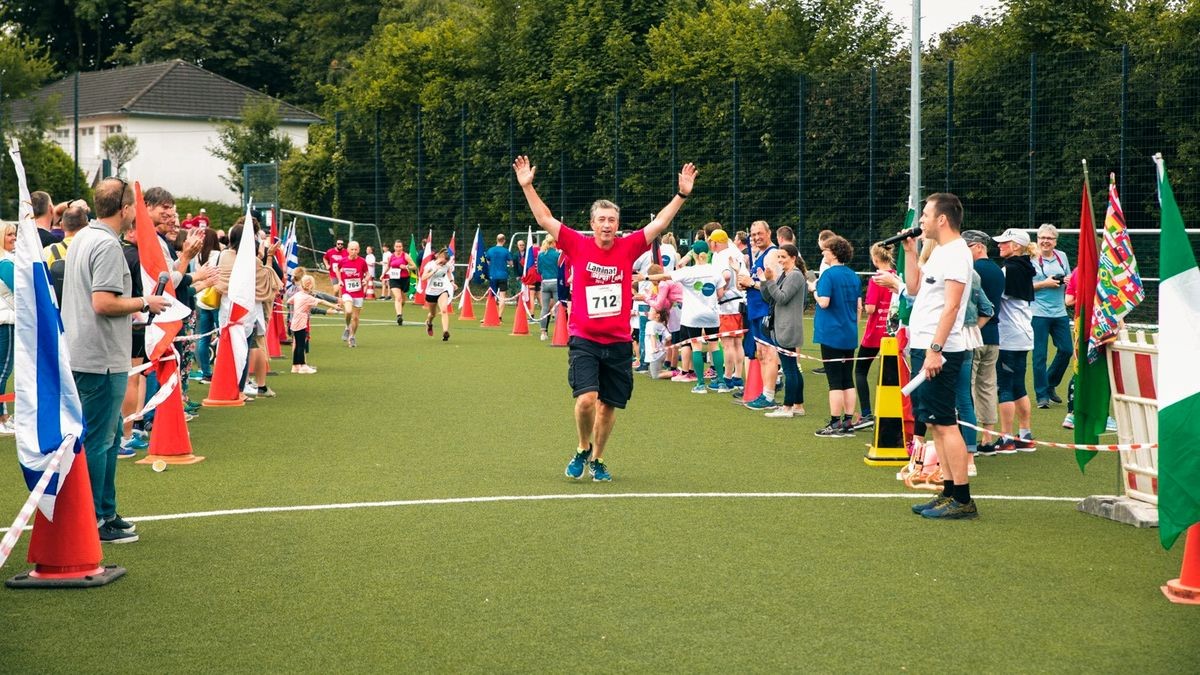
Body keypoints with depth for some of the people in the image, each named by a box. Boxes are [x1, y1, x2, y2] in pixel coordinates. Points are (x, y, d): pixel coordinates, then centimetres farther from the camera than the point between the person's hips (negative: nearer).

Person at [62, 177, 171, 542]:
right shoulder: (108, 245, -18)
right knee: (97, 440, -2)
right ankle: (91, 522, 5)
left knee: (108, 434, 18)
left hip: (81, 353, 10)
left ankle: (105, 512, 26)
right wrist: (144, 303, -12)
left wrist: (132, 306, 20)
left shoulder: (82, 238, 13)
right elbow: (103, 303, -25)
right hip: (102, 358, -10)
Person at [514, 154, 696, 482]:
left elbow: (659, 223, 5)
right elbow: (544, 219, -2)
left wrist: (682, 194, -1)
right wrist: (527, 187, -8)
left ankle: (597, 459, 29)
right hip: (583, 340, -2)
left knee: (608, 406, 9)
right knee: (586, 398, -18)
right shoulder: (578, 246, -1)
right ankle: (583, 449, 9)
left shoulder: (628, 247, 3)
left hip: (619, 343, 2)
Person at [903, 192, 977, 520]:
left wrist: (935, 350, -24)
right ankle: (949, 493, 16)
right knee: (934, 424, 11)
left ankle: (962, 500, -6)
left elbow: (951, 306, -20)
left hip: (939, 352, -10)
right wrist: (910, 251, 16)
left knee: (944, 424, -9)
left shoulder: (956, 253, -14)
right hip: (923, 348, 10)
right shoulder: (939, 252, 17)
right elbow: (914, 288, 22)